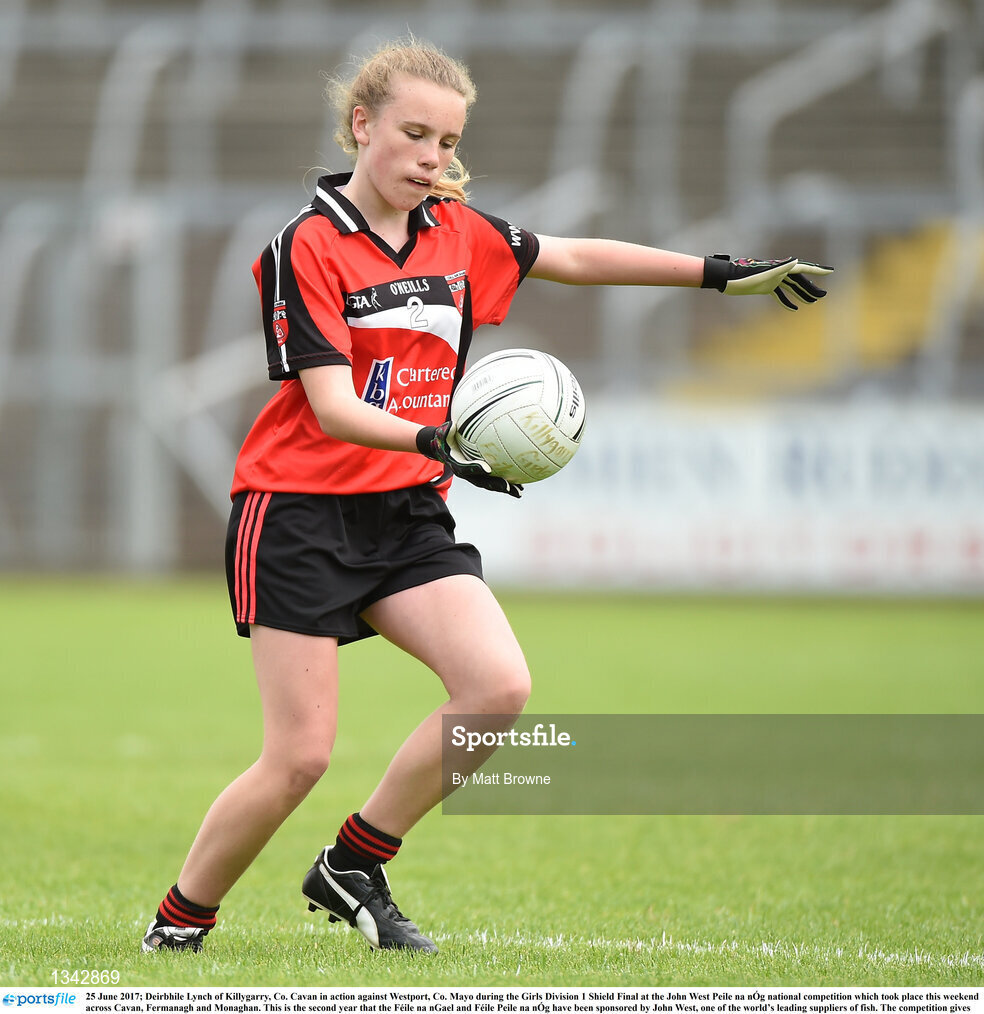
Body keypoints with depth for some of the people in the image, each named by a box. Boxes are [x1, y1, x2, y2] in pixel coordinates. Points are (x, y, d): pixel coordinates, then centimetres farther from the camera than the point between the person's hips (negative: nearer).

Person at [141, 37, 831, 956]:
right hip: (299, 511, -6)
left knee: (498, 686, -16)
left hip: (406, 514, 6)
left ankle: (353, 867, 0)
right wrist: (438, 442, -36)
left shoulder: (456, 232, 8)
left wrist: (723, 274, 19)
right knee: (299, 756, -10)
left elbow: (574, 256, 20)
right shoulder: (307, 245, -12)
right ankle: (179, 922, 12)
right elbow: (332, 407, -19)